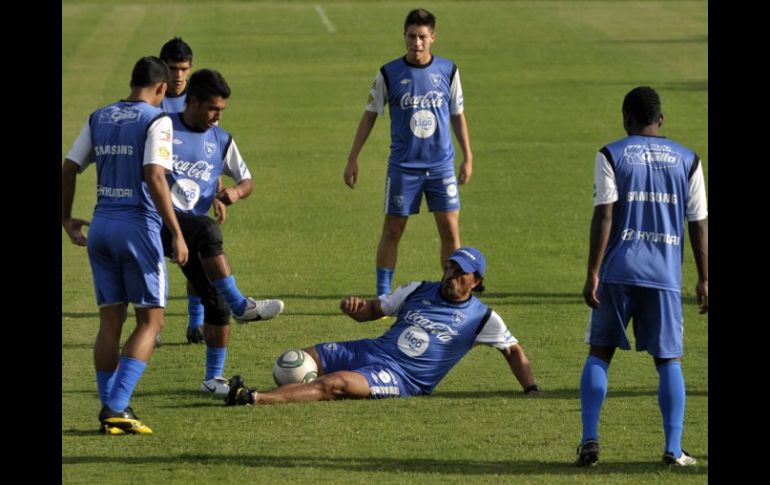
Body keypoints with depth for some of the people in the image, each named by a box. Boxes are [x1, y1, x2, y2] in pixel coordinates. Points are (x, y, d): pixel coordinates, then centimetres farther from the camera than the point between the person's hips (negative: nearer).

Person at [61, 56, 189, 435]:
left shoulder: (98, 119, 10)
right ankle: (117, 407, -11)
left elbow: (68, 169, 10)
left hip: (101, 225, 6)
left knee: (110, 319, 11)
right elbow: (155, 178, -18)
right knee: (151, 320, 1)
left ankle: (109, 410, 9)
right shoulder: (156, 121, -8)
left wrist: (67, 219, 22)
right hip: (139, 226, -6)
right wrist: (177, 234, -16)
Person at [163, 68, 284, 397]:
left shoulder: (221, 141, 12)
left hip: (194, 231, 5)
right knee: (207, 231, -36)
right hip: (160, 219, -5)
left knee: (216, 303, -1)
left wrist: (236, 192, -5)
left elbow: (246, 181, 17)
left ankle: (213, 378, 10)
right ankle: (241, 306, -36)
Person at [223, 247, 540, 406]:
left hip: (402, 378, -7)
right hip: (371, 351, 7)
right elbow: (372, 310, 19)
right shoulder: (419, 291, 15)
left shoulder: (481, 318, 4)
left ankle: (254, 399, -46)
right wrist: (356, 307, -6)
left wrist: (532, 390, -1)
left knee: (335, 383, -32)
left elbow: (513, 351, 12)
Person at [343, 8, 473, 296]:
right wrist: (353, 159, 3)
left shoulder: (448, 71, 1)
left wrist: (468, 157, 10)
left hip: (442, 165, 1)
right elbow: (369, 116, 4)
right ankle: (382, 296, 10)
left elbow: (457, 116, 11)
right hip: (403, 167, -1)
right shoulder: (389, 74, -4)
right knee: (392, 231, 2)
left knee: (450, 230, -2)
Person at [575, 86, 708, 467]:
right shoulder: (686, 160, 7)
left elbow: (604, 216, -8)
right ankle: (673, 449, 0)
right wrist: (703, 280, 12)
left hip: (617, 273, -1)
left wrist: (592, 273, -7)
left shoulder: (611, 156, 0)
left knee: (599, 353, 10)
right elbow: (699, 224, 6)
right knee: (668, 360, 7)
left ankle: (589, 440, 0)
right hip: (665, 277, 1)